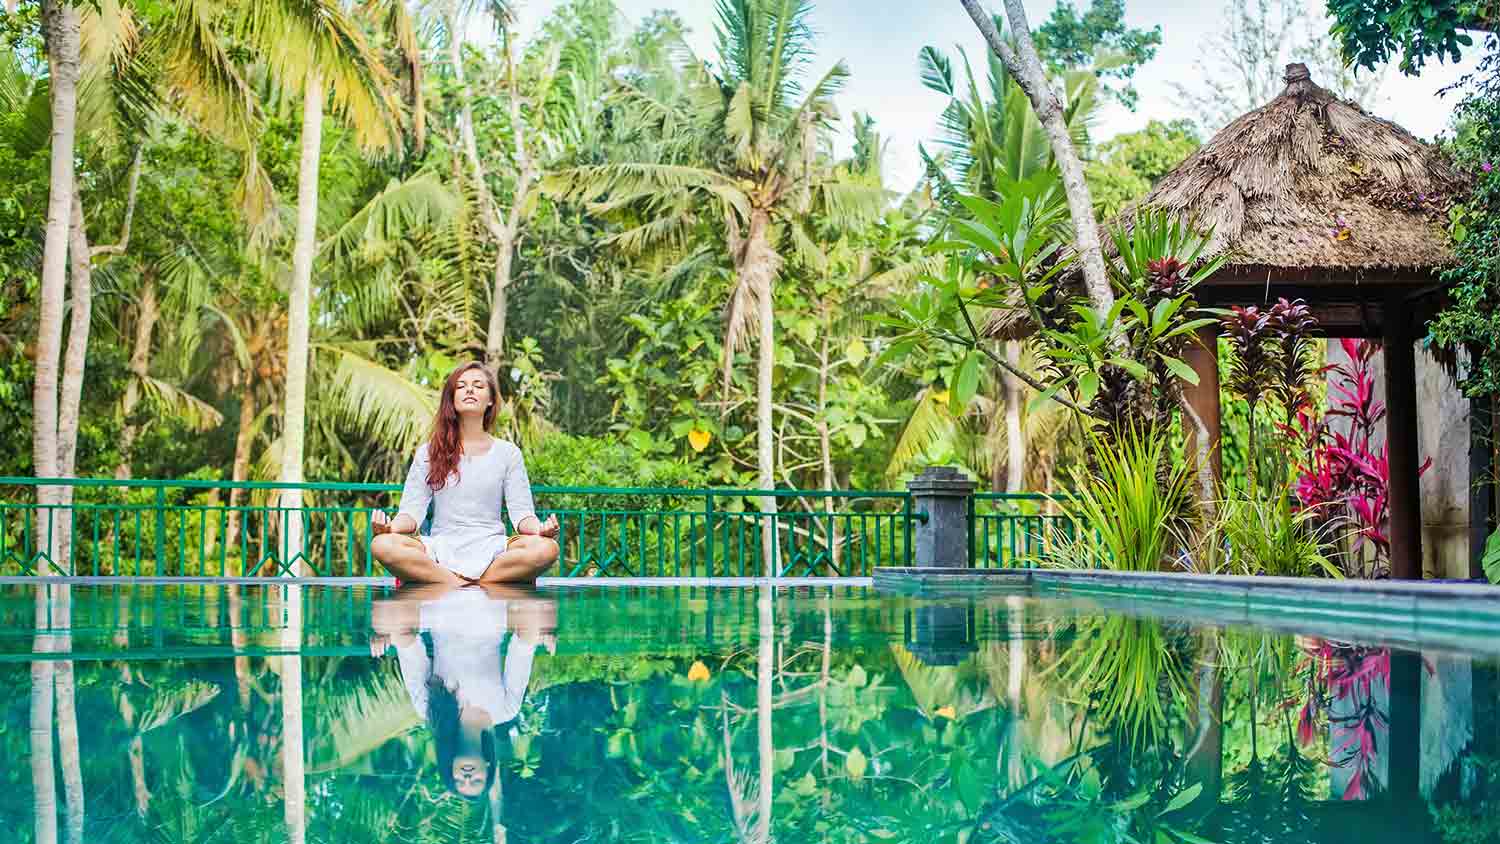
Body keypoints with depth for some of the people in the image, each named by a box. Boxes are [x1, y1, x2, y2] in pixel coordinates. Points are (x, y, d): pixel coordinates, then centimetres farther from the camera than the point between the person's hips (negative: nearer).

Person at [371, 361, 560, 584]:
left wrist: (539, 528, -19)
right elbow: (412, 511, 4)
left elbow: (521, 512, 5)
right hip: (441, 547, 0)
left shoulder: (507, 452, 12)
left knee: (546, 548, -32)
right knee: (382, 545, -31)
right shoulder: (428, 452, 13)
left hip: (490, 549, 0)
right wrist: (391, 526, -20)